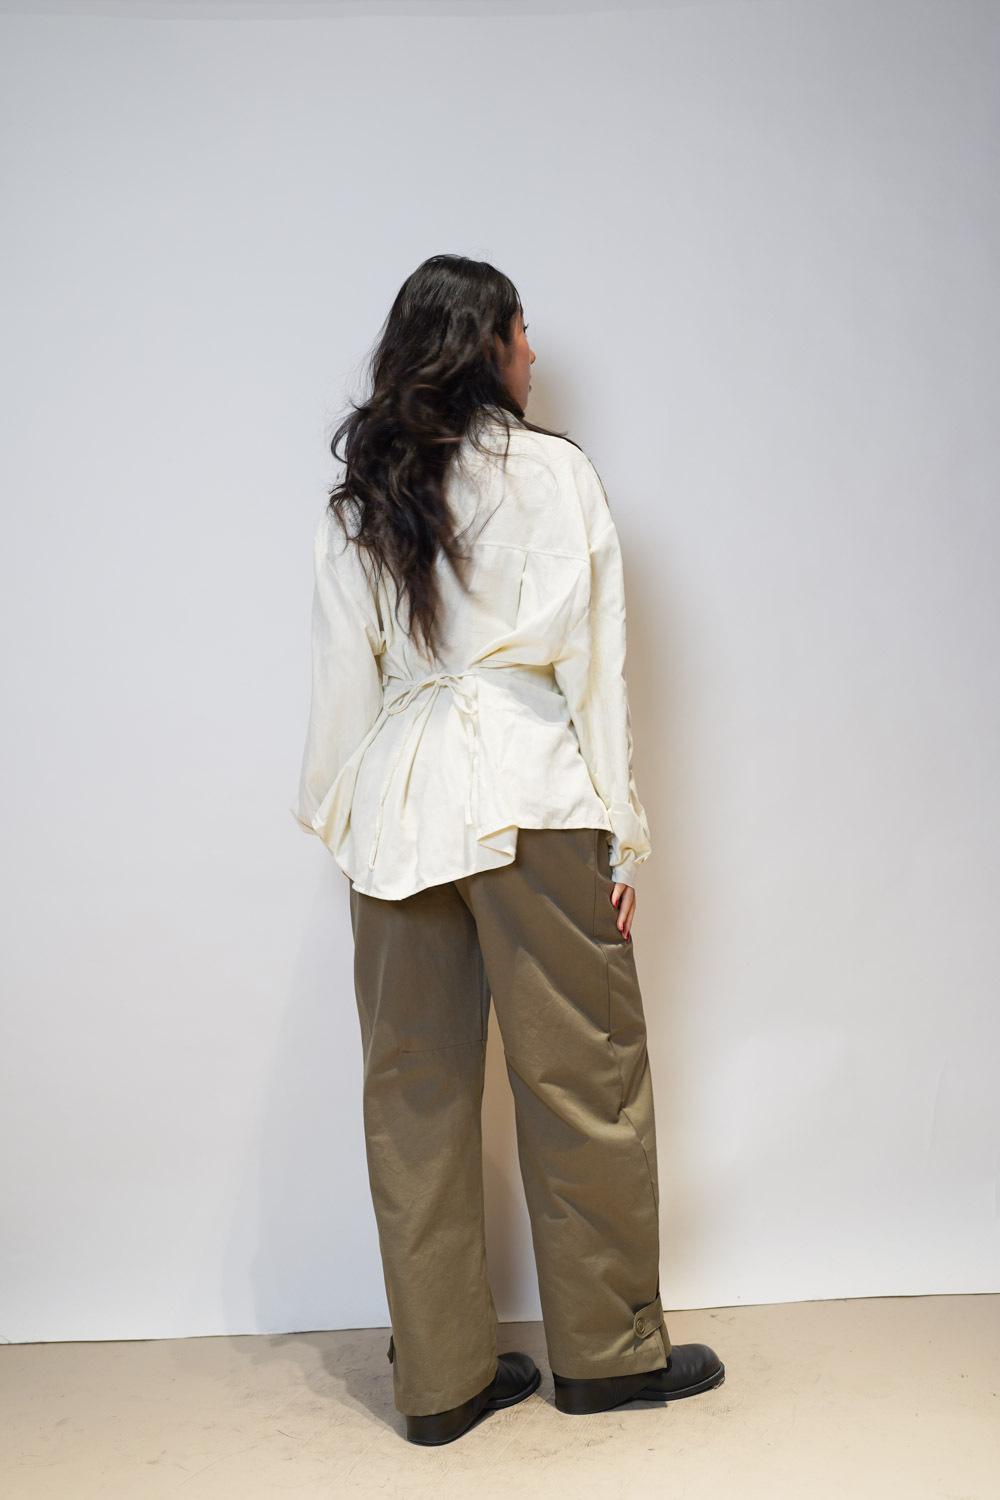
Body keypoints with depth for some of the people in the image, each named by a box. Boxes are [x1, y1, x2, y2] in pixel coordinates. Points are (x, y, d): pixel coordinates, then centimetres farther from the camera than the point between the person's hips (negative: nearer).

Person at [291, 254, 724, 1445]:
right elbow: (592, 665, -5)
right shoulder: (555, 474, -2)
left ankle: (440, 1376, 20)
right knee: (582, 1077, 8)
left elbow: (342, 687, 8)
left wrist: (345, 822, 16)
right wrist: (623, 832, 0)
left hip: (400, 812, 5)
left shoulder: (353, 506, 9)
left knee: (416, 1091, 9)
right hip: (536, 806, -4)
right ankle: (605, 1350, 22)